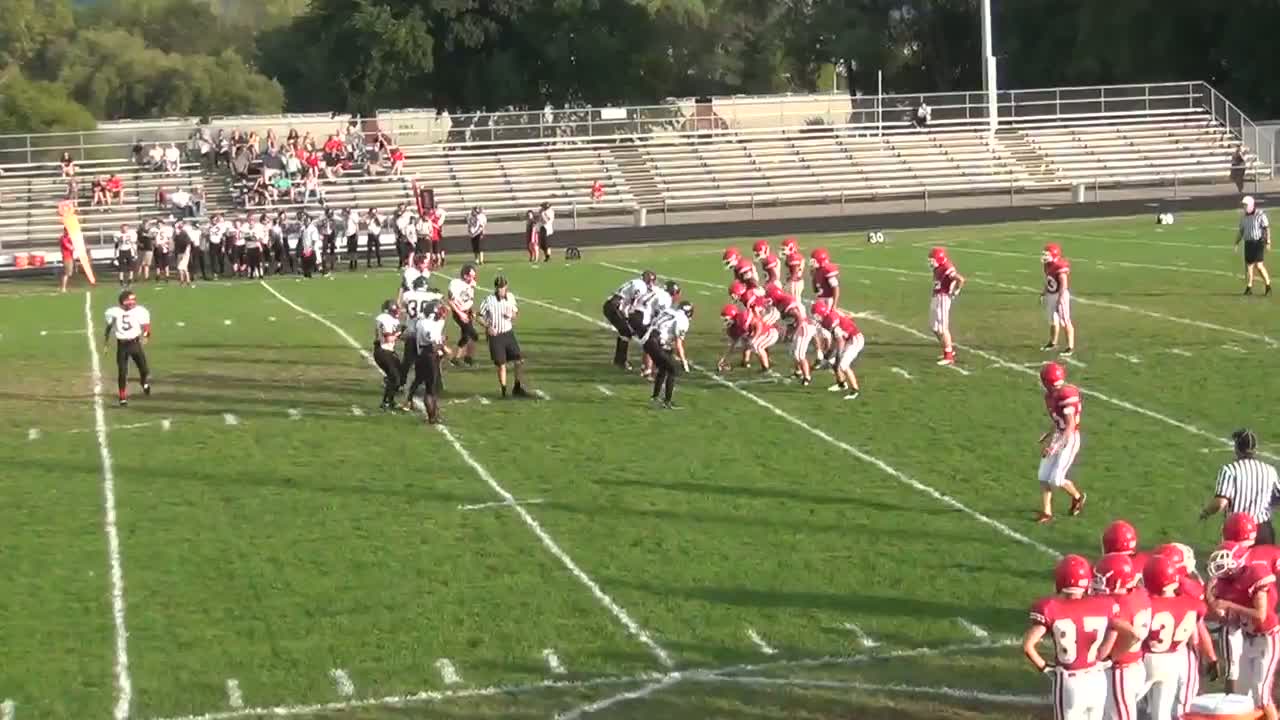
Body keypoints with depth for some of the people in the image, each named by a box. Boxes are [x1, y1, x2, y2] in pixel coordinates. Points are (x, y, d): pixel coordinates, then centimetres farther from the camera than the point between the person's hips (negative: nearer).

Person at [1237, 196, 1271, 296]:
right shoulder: (1244, 217, 9)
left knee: (1259, 265, -13)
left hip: (1259, 242, -6)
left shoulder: (1260, 214, -10)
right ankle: (1249, 288, 9)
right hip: (1248, 243, 6)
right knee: (1249, 265, 3)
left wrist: (1268, 242, -19)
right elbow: (1241, 232, 16)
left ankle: (1268, 286, 0)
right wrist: (1236, 244, 10)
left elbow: (1267, 229, -12)